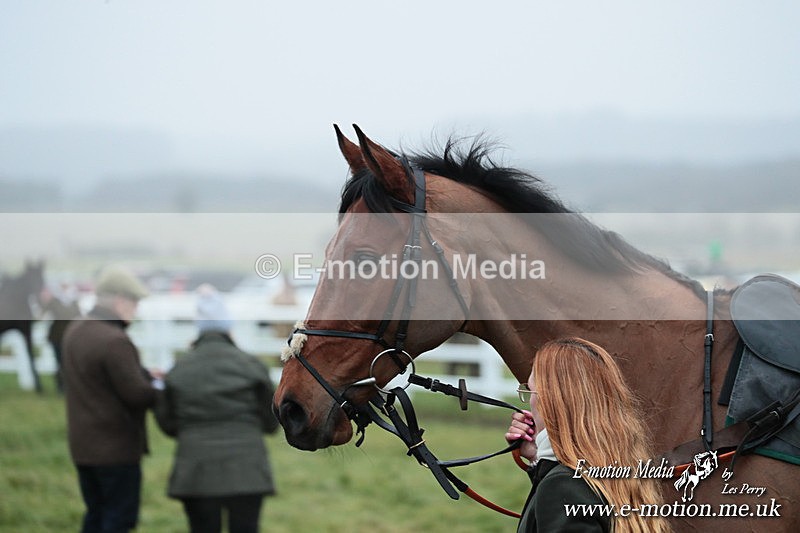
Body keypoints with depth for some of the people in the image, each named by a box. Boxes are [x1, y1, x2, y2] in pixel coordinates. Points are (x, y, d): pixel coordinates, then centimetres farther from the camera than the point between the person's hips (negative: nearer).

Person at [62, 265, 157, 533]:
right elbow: (136, 393, -20)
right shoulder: (115, 342, -22)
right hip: (117, 448, -9)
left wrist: (147, 374, 9)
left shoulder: (74, 331, 8)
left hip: (83, 445, 9)